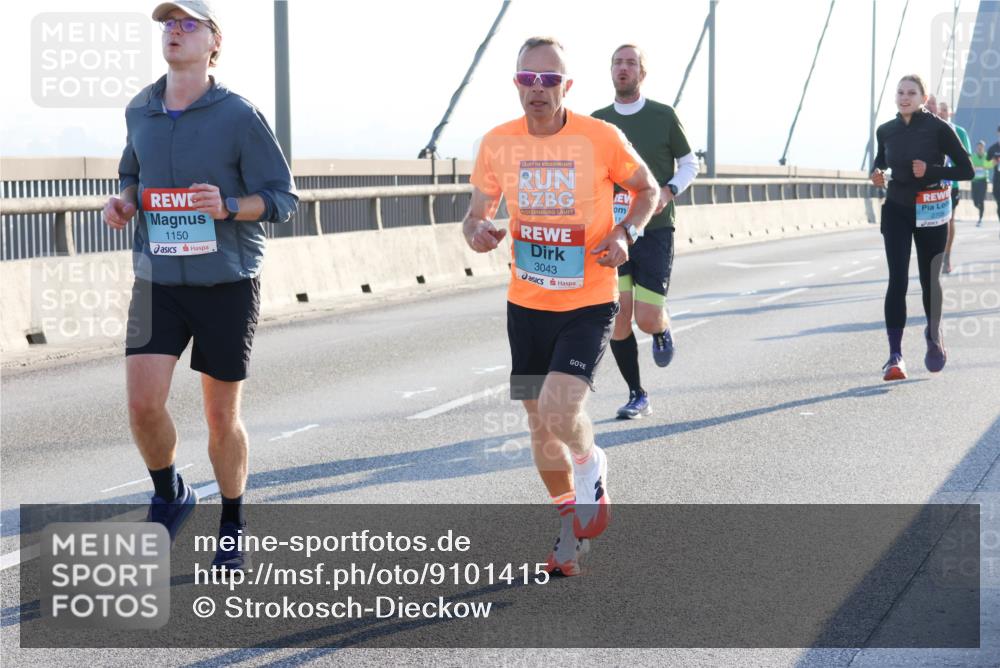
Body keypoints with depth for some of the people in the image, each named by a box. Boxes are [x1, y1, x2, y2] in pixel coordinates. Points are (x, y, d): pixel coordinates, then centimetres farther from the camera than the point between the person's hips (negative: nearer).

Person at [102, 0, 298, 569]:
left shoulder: (239, 116, -8)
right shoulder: (140, 111, 5)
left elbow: (282, 198, -7)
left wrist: (228, 206, -25)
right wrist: (123, 201, -1)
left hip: (227, 285, -3)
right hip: (158, 282, 3)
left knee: (222, 417, 5)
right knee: (143, 403, -11)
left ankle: (233, 526, 27)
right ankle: (169, 495, 18)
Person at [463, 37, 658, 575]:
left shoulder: (602, 138, -12)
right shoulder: (498, 143, -3)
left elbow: (648, 189, 4)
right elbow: (477, 212, 8)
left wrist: (625, 232, -14)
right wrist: (476, 231, -16)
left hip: (588, 304, -4)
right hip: (526, 306, 4)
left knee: (559, 410, -21)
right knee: (539, 424, 10)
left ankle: (591, 465, 15)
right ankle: (572, 527, 32)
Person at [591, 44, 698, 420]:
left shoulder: (663, 116, 0)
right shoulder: (598, 121, 7)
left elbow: (690, 164, 8)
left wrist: (668, 191, -10)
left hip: (655, 230, -2)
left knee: (647, 319, -9)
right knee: (617, 315, -7)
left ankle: (662, 331, 30)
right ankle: (637, 396, 7)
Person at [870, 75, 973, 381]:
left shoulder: (938, 128, -8)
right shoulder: (886, 131, 2)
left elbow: (966, 170, -7)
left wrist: (931, 171, -21)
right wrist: (877, 174, -3)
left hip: (930, 212, -2)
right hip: (896, 210, 2)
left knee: (929, 279, 11)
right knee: (897, 279, -11)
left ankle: (933, 337, 40)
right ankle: (895, 356, -15)